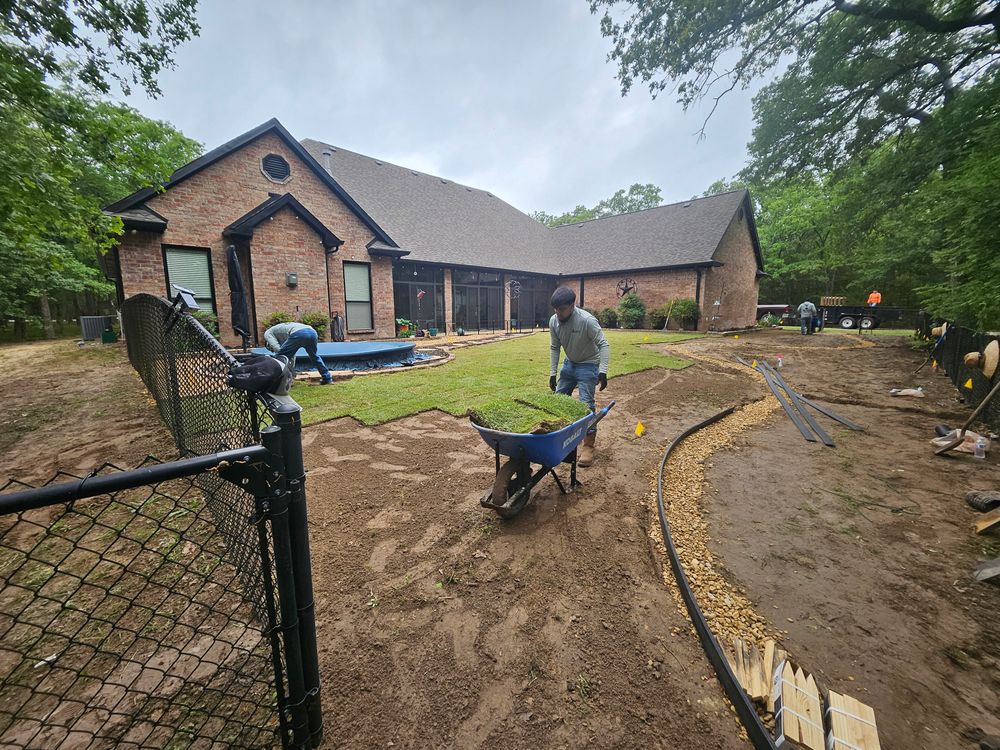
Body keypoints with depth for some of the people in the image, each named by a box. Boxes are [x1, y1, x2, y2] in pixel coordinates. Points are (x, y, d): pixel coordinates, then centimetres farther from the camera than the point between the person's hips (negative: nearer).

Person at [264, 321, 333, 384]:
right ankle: (327, 378, 34)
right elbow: (292, 356, 43)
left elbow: (277, 349, 10)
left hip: (298, 334, -7)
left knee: (281, 357, 11)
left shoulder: (268, 333, 27)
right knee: (314, 356, 31)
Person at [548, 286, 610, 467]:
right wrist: (553, 373, -2)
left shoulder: (587, 320, -28)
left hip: (588, 365, -6)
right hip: (569, 364, 6)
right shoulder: (553, 321, -12)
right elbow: (555, 348, -1)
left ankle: (589, 444, 2)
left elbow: (603, 345, -26)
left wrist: (603, 371, -35)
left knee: (586, 404, -10)